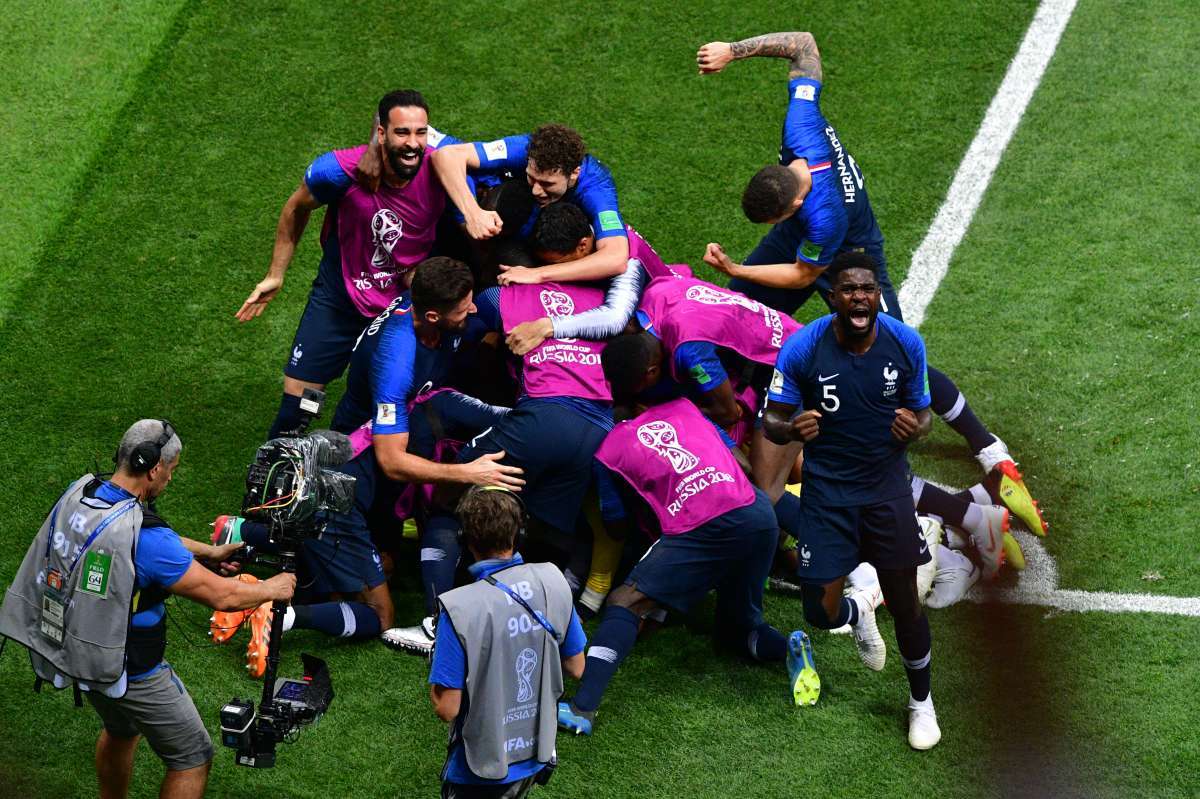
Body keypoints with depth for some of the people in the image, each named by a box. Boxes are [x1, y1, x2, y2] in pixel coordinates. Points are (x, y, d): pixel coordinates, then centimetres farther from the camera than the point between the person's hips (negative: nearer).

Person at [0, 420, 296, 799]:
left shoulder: (78, 493, -7)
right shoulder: (147, 538, -31)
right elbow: (222, 596, -24)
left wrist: (206, 552, 17)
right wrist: (273, 589, -5)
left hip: (69, 649, 8)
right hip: (128, 674, -8)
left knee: (121, 732, 34)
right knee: (193, 758, 9)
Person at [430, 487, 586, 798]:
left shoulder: (459, 608, -23)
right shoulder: (553, 582, -8)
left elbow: (447, 708, -18)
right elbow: (576, 668, 5)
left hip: (482, 771, -5)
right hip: (538, 759, 5)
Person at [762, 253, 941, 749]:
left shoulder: (906, 344, -10)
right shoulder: (802, 348, -16)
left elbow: (921, 412, 4)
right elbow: (772, 419, -7)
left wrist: (915, 427, -21)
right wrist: (791, 428, -31)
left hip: (887, 487, 1)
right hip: (827, 490, -1)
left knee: (905, 604, 4)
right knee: (821, 612, -2)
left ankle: (921, 701, 29)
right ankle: (857, 613, 39)